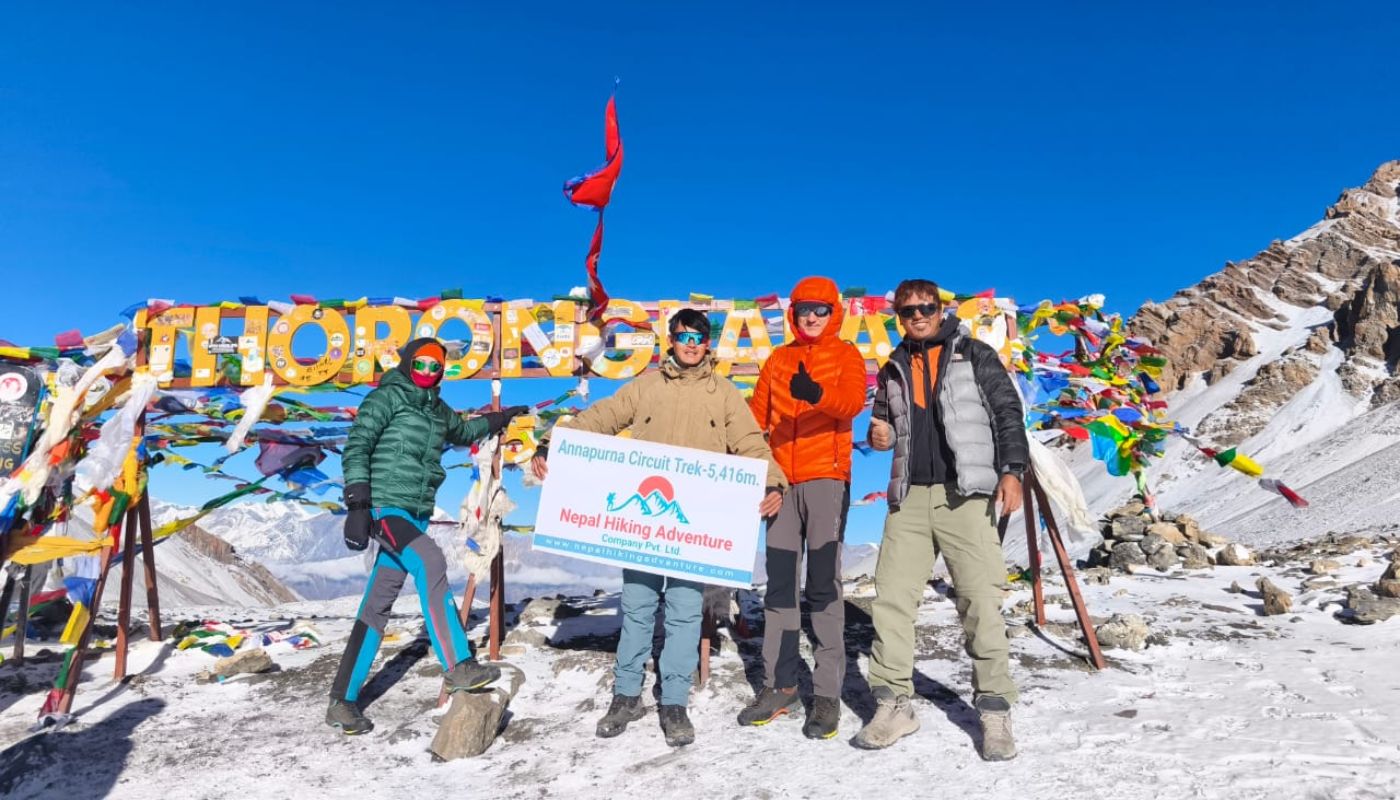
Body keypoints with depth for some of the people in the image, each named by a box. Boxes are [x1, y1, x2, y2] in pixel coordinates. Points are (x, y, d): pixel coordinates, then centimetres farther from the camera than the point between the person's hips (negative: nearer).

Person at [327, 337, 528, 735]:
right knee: (429, 561, -28)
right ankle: (458, 667, -28)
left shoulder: (437, 409, 17)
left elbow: (461, 431, 39)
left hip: (416, 512, 7)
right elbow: (356, 449, -11)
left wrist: (500, 418, 36)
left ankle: (343, 701, 13)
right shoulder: (387, 397, -3)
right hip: (383, 506, -7)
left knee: (377, 605, 6)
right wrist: (357, 504, -20)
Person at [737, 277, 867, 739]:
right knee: (779, 583, 7)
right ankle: (779, 686, 16)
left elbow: (854, 401, -15)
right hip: (782, 480, 4)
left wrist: (818, 394, -36)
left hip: (827, 479, -4)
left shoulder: (846, 355, 5)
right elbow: (757, 413, 12)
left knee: (823, 584, -4)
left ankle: (827, 692, 4)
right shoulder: (779, 359, 17)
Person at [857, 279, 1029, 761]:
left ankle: (994, 710, 7)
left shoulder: (975, 357, 6)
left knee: (980, 600, -5)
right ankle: (894, 704, 11)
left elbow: (1008, 413, 2)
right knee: (891, 596, 0)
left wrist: (1011, 470, -10)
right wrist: (880, 435, 3)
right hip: (909, 496, 4)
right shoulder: (893, 369, 17)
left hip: (965, 494, -4)